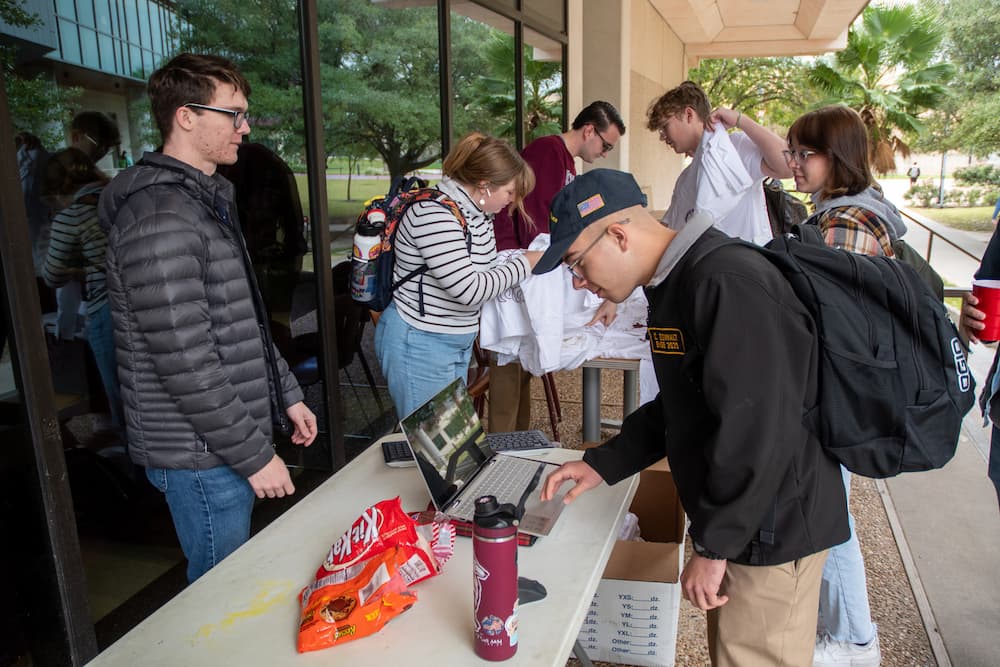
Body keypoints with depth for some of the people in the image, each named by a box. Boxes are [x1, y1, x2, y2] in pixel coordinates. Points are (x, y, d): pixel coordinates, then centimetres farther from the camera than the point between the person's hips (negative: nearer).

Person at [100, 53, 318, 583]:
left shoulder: (208, 199, 13)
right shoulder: (161, 218, -21)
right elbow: (185, 362, -25)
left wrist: (286, 393, 16)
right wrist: (255, 454, -18)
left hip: (229, 440, 9)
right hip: (201, 455, -9)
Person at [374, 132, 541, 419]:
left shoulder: (478, 211, 5)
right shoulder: (434, 214, -24)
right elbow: (469, 289, -28)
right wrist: (524, 263, -17)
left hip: (458, 341, 10)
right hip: (419, 344, -9)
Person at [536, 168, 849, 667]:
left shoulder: (729, 286, -25)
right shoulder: (675, 285, 8)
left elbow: (758, 429, -28)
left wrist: (713, 544, -20)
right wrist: (602, 465, 8)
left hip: (770, 528, -9)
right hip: (737, 516, 10)